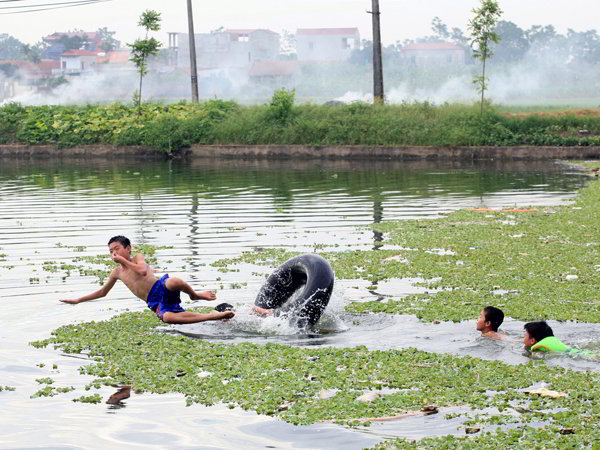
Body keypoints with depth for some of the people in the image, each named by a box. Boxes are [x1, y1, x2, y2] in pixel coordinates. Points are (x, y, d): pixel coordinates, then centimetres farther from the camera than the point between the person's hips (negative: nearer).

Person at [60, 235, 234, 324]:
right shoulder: (117, 272, 20)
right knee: (167, 317, -32)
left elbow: (143, 271, -16)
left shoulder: (137, 258, 6)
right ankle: (214, 316, -24)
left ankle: (195, 295, -6)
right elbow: (102, 292, 31)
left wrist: (124, 260, -7)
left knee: (173, 282, -43)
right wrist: (78, 300, 30)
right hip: (155, 304, 4)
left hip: (162, 288, -4)